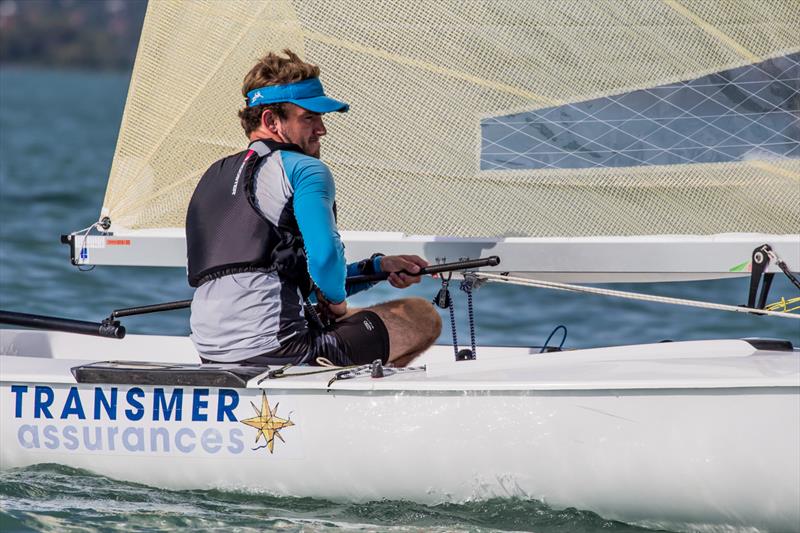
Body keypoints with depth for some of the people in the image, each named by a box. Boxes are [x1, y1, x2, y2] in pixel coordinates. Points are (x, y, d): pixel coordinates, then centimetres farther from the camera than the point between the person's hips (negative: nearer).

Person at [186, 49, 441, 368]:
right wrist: (336, 299, 4)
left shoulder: (214, 176, 25)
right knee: (423, 317, 7)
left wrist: (376, 267, 25)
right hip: (276, 350, -8)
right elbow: (325, 257, -18)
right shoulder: (304, 169, -2)